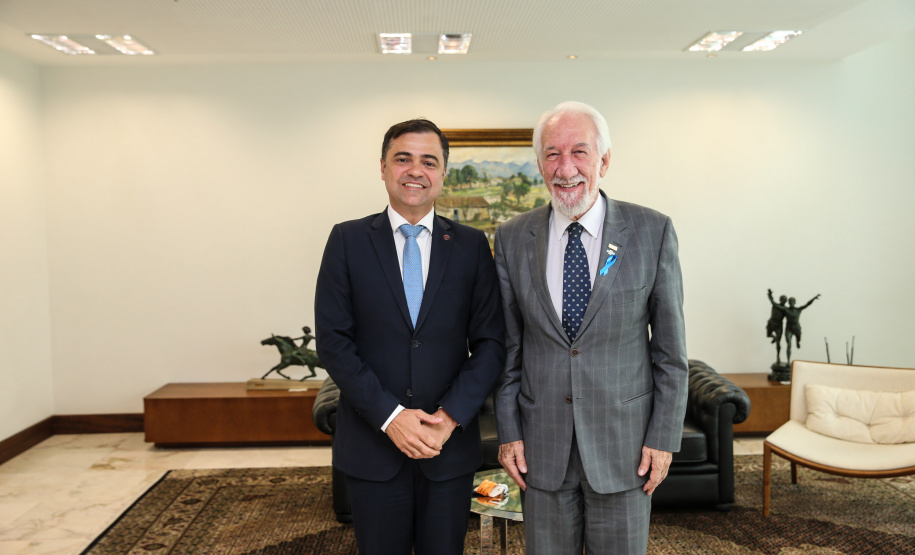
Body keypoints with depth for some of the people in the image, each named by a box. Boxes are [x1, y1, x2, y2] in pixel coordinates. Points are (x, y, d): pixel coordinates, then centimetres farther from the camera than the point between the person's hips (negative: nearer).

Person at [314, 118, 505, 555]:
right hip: (371, 444, -1)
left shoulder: (472, 245, 2)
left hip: (451, 444, 1)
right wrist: (389, 415, -14)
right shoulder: (348, 240, -1)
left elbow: (490, 343, -1)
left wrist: (451, 417, -12)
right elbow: (332, 340, -6)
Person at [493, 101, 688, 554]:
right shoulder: (512, 238, -1)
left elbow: (670, 347, -3)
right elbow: (508, 346, 3)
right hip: (541, 445, 2)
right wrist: (508, 432, 1)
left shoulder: (653, 232, -6)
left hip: (624, 442, -1)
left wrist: (664, 436, -4)